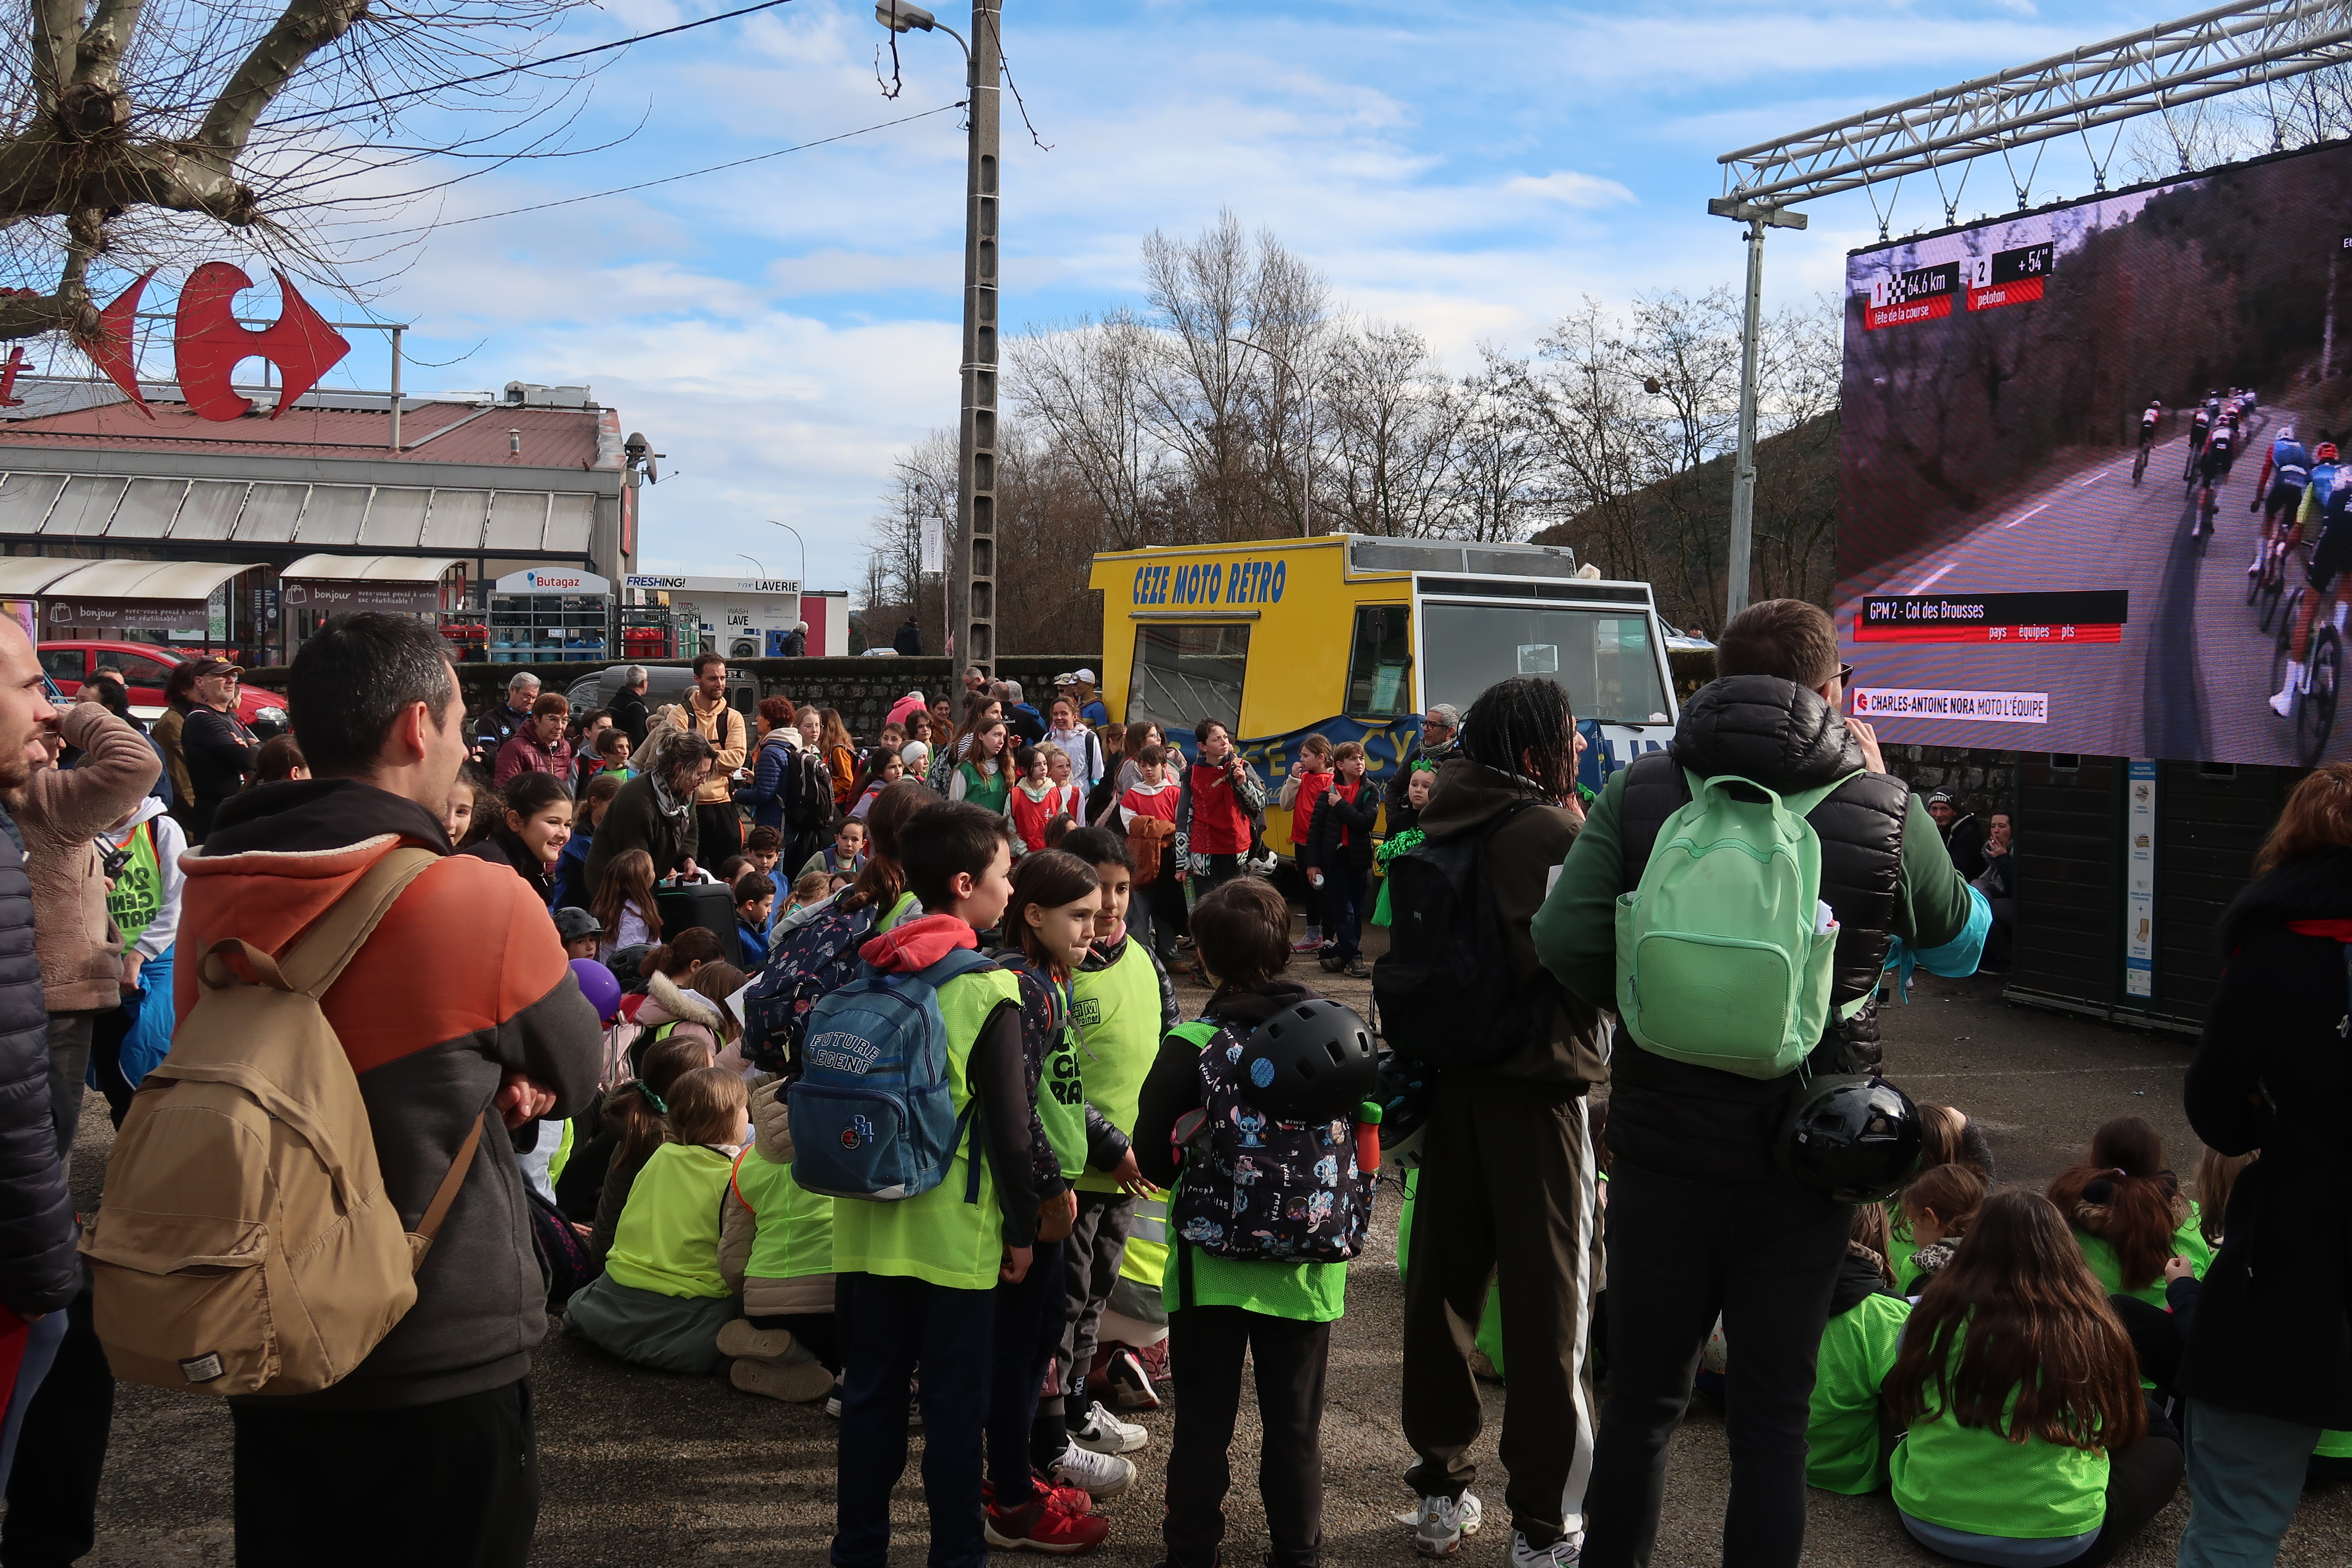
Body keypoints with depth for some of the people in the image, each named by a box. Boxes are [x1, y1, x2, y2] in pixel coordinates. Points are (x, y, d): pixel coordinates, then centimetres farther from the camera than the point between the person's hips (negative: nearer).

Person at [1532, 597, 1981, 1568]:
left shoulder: (1642, 791, -6)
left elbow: (1563, 941, -14)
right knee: (1774, 1421, 12)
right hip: (1799, 1171, -1)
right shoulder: (1882, 812, -7)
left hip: (1660, 1152, 1)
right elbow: (1959, 942, 11)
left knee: (1641, 1403, 15)